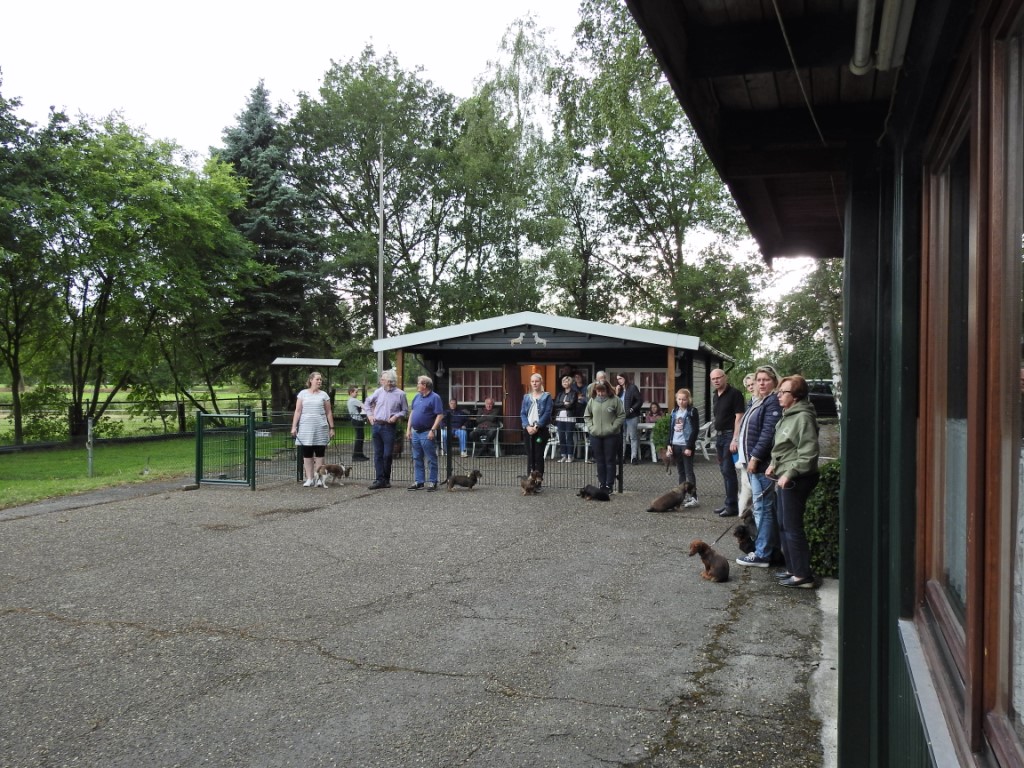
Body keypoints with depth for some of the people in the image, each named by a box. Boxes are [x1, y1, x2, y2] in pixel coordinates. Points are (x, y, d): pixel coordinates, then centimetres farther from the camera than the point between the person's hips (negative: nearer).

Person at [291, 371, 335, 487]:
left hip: (320, 428, 0)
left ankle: (318, 477, 7)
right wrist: (294, 426, -2)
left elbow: (329, 413, 8)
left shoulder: (324, 395, 7)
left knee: (319, 454, 1)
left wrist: (331, 428, 4)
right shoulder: (303, 393, 6)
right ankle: (309, 478, 8)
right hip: (305, 428, 0)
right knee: (307, 454, 2)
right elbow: (297, 411, 5)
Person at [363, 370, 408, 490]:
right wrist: (369, 414, 12)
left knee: (388, 454, -2)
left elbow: (405, 411, 6)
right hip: (376, 425, 3)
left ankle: (386, 479, 14)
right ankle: (379, 480, 7)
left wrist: (397, 416, -10)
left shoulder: (400, 394, 0)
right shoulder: (378, 391, 8)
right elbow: (367, 402, 22)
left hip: (389, 427, -3)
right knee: (378, 454, 4)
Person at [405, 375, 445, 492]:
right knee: (417, 459, 11)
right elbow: (412, 413, 18)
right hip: (415, 432, 8)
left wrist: (433, 430, -20)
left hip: (427, 433, -8)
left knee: (430, 459, -1)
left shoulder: (435, 397, -9)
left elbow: (440, 415, -14)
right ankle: (418, 482, 17)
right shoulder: (416, 397, 13)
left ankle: (432, 482, 5)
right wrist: (408, 429, 11)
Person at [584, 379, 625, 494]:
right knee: (600, 462, 10)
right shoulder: (592, 401, 6)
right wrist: (591, 427, 0)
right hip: (596, 436, 4)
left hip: (611, 436, -4)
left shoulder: (615, 400, -5)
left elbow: (622, 415, -4)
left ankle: (609, 485, 8)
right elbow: (587, 416, 14)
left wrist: (613, 427, -12)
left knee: (610, 461, 1)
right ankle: (602, 484, 18)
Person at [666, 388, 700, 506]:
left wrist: (690, 447, -15)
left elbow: (695, 430, -10)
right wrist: (669, 444, 5)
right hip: (675, 445, 6)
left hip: (687, 445, -6)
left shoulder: (692, 412, -6)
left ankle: (693, 497, -3)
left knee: (689, 471, -6)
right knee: (681, 471, 9)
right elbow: (670, 429, 15)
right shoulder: (674, 412, 12)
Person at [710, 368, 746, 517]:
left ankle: (732, 505, -3)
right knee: (724, 470, 12)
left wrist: (735, 439, -21)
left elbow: (739, 417, -16)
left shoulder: (734, 393, -11)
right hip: (719, 435, 9)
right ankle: (729, 503, 20)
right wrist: (717, 435, 16)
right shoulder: (715, 395, 14)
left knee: (728, 470, -8)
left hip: (730, 434, -8)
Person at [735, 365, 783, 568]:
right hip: (753, 461, 10)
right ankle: (772, 547, 23)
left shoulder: (773, 402, -13)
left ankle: (762, 554, 0)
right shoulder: (755, 402, 17)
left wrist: (755, 457, -21)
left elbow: (768, 433, -20)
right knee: (766, 507, 15)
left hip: (762, 462, -10)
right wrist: (747, 457, 14)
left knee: (762, 507, -5)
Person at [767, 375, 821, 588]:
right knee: (783, 525, 16)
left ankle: (803, 575, 3)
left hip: (796, 480, -10)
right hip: (785, 477, 10)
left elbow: (808, 454, -22)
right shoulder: (787, 415, 14)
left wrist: (790, 473, -23)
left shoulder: (803, 417, -17)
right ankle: (792, 568, 27)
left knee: (792, 527, -5)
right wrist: (774, 464, 11)